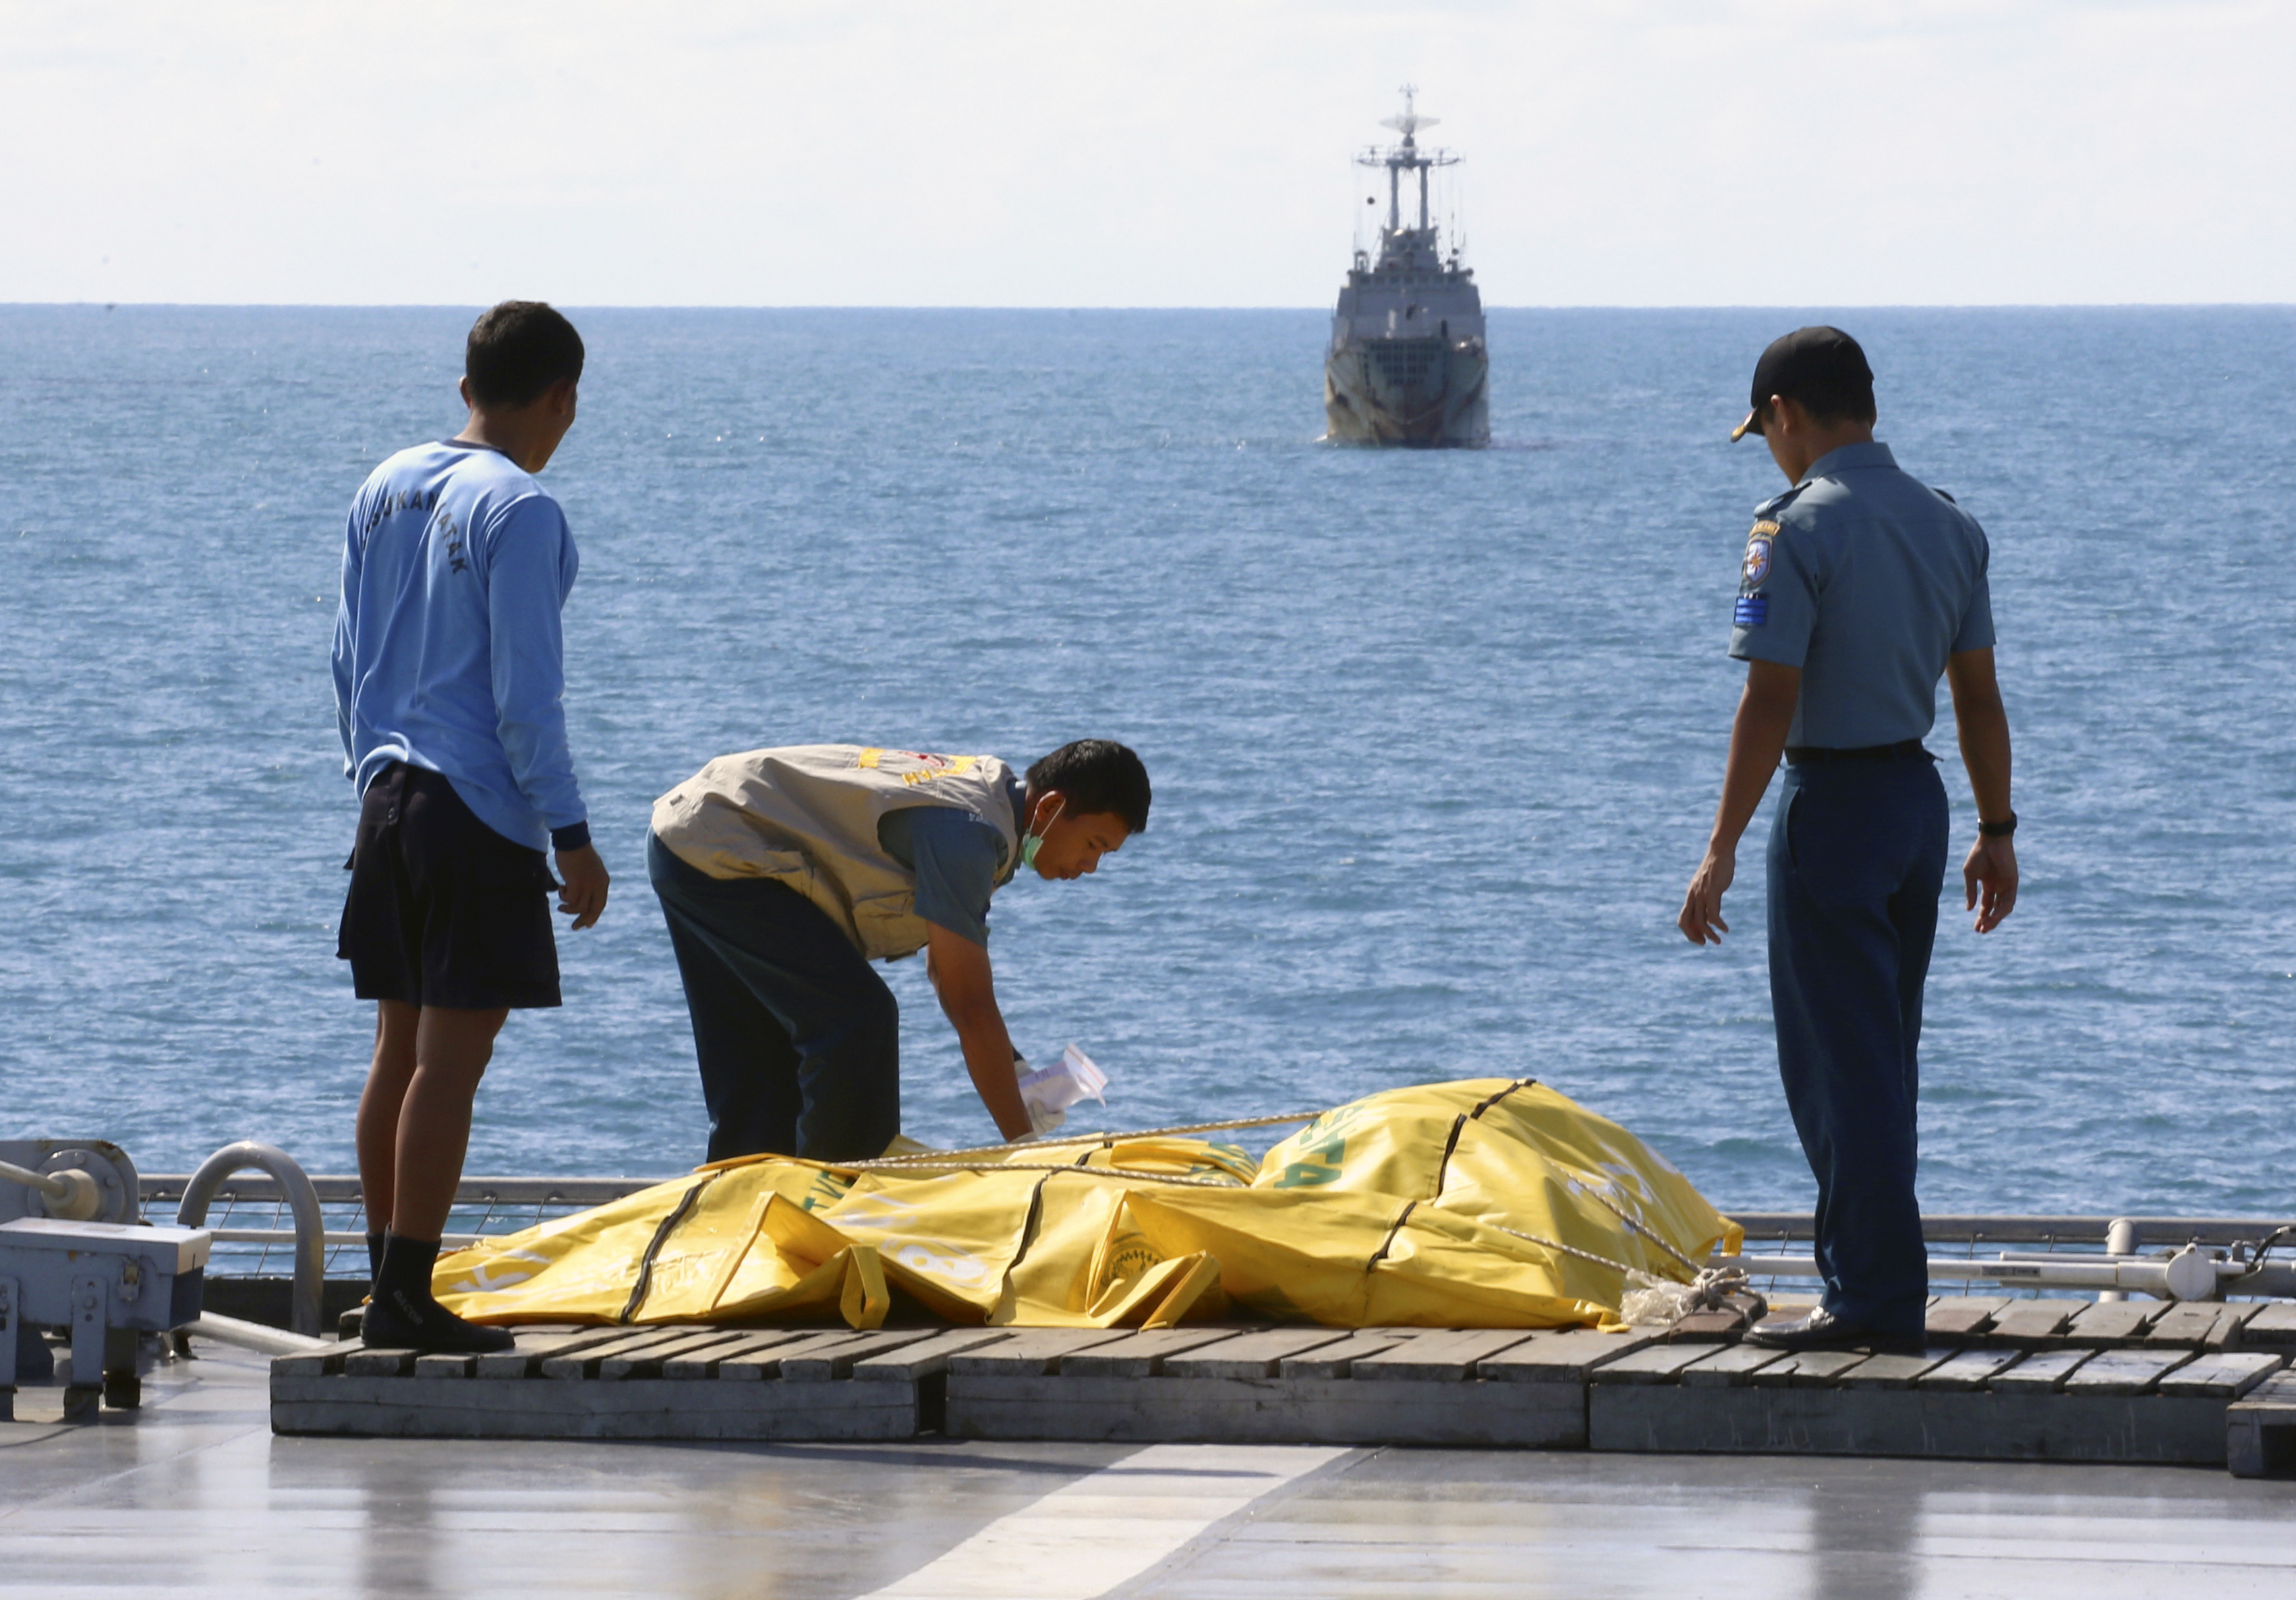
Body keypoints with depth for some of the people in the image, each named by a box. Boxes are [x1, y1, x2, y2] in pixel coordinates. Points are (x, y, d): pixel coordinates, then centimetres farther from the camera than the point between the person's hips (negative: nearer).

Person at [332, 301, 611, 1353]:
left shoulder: (385, 490, 10)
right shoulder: (518, 512, -13)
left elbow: (347, 659, 16)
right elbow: (524, 691, -15)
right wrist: (570, 834, -11)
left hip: (391, 795, 8)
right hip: (483, 812, -8)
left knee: (400, 1048, 14)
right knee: (451, 1059, -6)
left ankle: (386, 1276, 17)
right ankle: (407, 1295, -8)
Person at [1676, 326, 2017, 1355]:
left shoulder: (1797, 530, -15)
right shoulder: (1949, 526, 7)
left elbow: (1771, 702, -18)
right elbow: (1979, 696, 11)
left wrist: (1723, 851, -15)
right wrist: (1997, 832, 17)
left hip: (1831, 802, -7)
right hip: (1918, 797, 7)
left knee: (1839, 1058, -2)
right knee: (1885, 1053, 16)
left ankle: (1878, 1298, -2)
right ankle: (1869, 1273, 23)